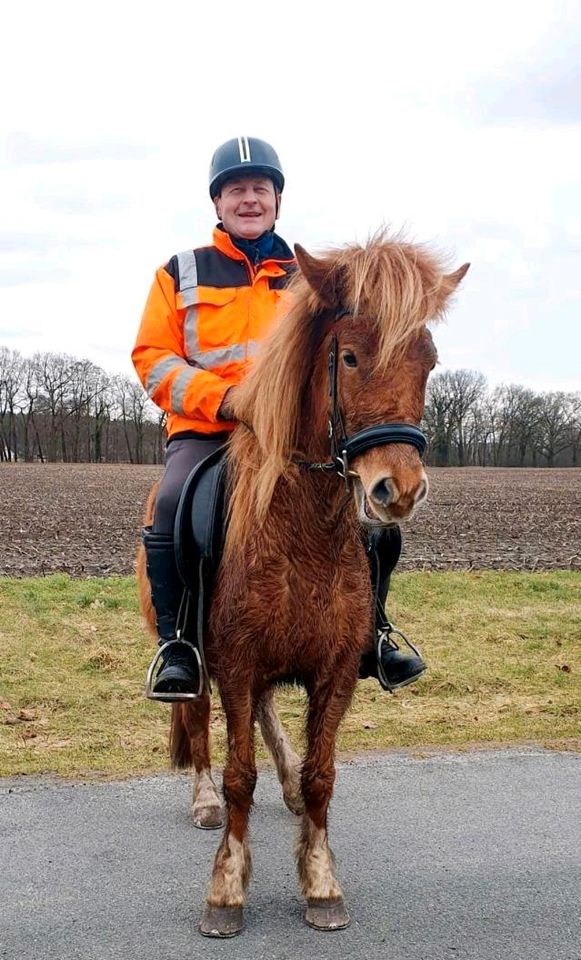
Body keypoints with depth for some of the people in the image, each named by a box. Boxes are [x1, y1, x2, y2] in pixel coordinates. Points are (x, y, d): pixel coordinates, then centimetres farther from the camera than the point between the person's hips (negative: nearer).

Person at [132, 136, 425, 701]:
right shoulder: (182, 273, 11)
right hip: (206, 432, -2)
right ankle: (176, 645, -16)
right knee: (173, 506, -33)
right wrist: (220, 397, -15)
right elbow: (153, 356, 3)